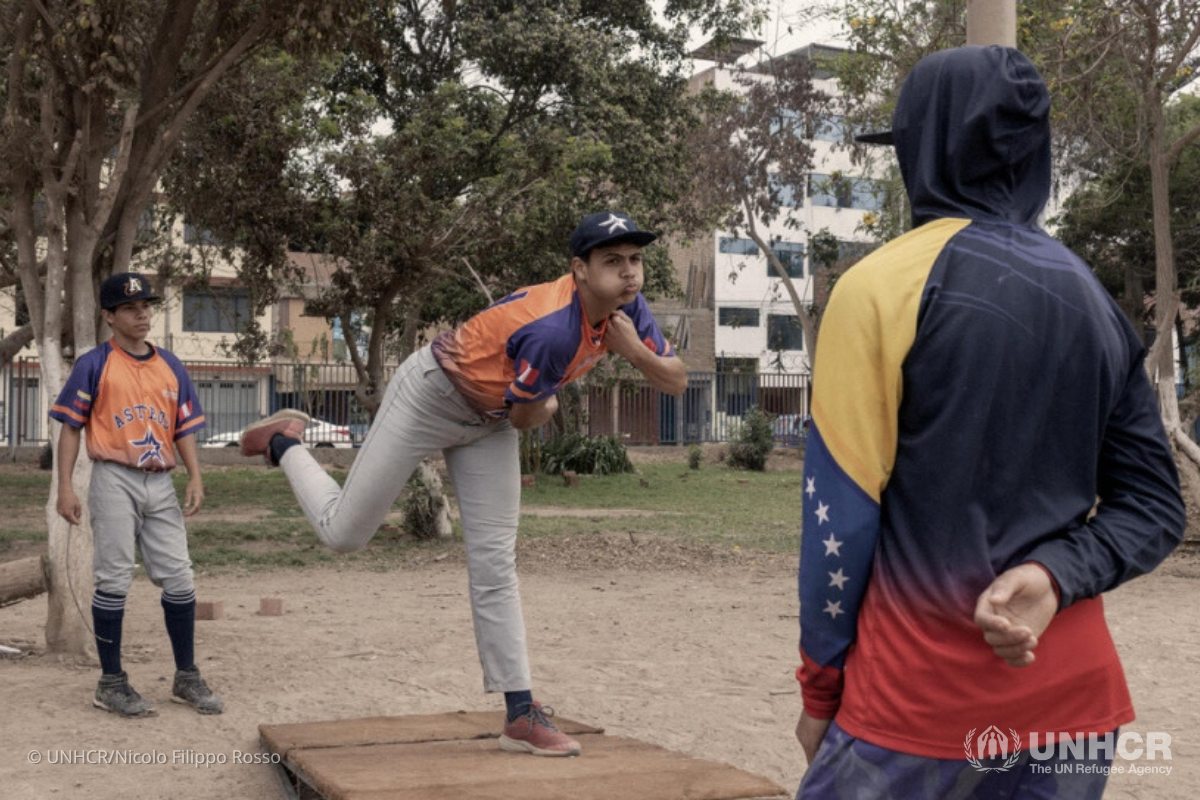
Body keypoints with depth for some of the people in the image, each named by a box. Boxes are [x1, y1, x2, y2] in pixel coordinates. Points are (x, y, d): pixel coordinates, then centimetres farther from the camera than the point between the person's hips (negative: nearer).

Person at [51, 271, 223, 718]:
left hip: (161, 484, 5)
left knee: (179, 579, 5)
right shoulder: (94, 365, -1)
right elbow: (71, 427, -3)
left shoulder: (171, 367, 12)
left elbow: (184, 428, 13)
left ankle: (187, 679, 16)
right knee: (114, 582, -1)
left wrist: (195, 478, 0)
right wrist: (65, 488, -10)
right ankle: (111, 684, 9)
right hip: (115, 481, -4)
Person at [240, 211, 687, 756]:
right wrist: (551, 404, 2)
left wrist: (634, 350, -25)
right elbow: (525, 417, -20)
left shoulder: (627, 307, -13)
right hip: (430, 397, -7)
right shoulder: (553, 329, -36)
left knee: (494, 565, 4)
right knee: (343, 534, 1)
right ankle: (285, 444, 28)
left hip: (487, 420, 7)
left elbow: (676, 383, -6)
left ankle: (521, 715, 4)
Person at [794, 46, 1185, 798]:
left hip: (918, 693, -5)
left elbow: (840, 509, -10)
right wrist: (1056, 575, -9)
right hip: (1071, 691, 5)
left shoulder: (882, 284, -9)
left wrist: (820, 683, -2)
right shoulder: (1094, 300, 8)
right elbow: (1155, 506, 6)